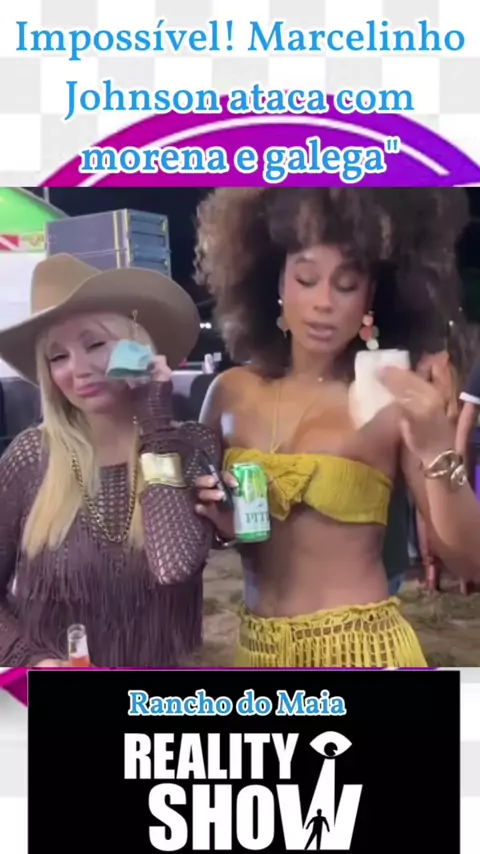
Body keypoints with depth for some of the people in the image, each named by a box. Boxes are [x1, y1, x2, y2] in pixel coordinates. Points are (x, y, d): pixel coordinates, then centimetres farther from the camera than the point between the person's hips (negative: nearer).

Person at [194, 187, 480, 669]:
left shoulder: (394, 403, -11)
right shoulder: (231, 392, -2)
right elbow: (192, 517, 11)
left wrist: (436, 450, -28)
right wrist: (220, 525, -9)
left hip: (360, 650, -3)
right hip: (258, 649, 3)